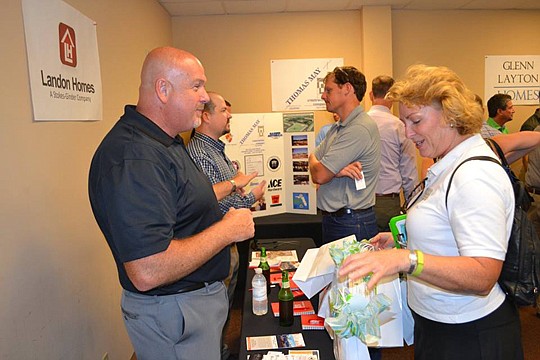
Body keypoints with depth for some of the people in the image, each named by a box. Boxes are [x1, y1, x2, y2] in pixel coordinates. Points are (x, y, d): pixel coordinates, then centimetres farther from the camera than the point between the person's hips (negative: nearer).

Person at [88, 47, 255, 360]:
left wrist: (231, 185, 27)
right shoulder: (134, 156, -30)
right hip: (175, 311, -10)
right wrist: (227, 230, -25)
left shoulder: (165, 141, 6)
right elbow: (147, 272, -34)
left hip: (199, 293, 10)